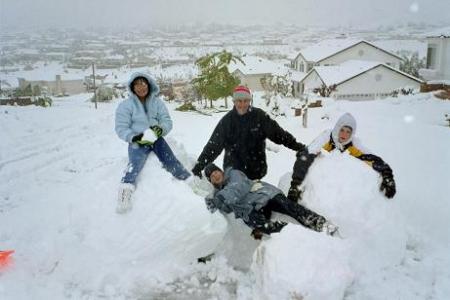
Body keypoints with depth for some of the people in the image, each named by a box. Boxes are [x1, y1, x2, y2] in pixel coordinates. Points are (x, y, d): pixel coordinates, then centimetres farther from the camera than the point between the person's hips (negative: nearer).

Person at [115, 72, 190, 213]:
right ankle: (125, 192, -45)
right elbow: (121, 128, -5)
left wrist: (160, 129, -18)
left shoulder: (157, 102, 8)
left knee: (171, 161, -19)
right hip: (137, 141, -3)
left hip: (156, 139, 3)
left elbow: (167, 121, 5)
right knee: (135, 163, -32)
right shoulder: (125, 105, -1)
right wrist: (135, 137, -23)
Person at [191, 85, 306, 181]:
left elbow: (277, 132, -4)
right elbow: (213, 145, -5)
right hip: (233, 171, 0)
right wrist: (199, 166, -10)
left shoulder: (259, 116, -6)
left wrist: (296, 145, -12)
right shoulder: (227, 120, -4)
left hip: (256, 171, 0)